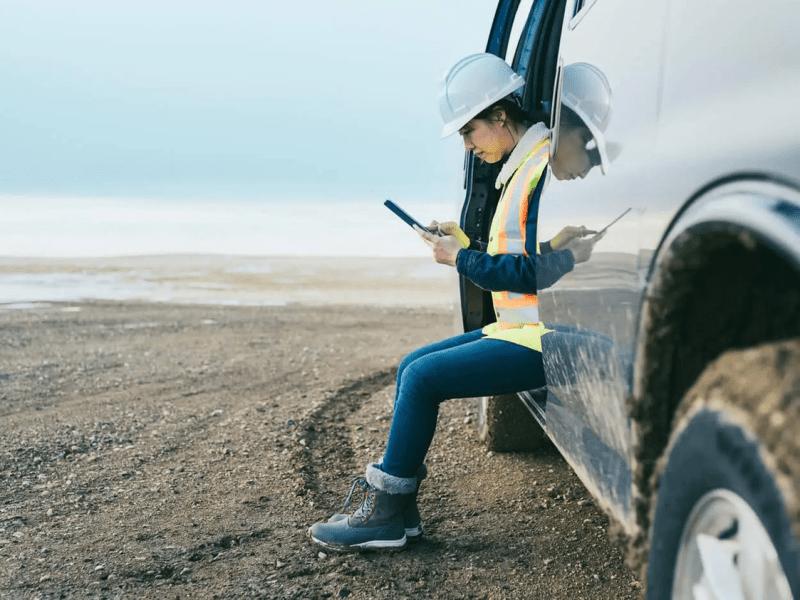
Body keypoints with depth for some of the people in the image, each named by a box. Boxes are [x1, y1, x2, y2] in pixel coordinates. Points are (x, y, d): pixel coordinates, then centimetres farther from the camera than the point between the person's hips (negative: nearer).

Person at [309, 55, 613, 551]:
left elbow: (534, 274, -22)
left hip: (540, 341, -11)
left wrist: (461, 259, -12)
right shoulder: (524, 167, 16)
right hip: (521, 329, 11)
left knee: (423, 378, -15)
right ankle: (399, 507, 8)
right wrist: (465, 245, 9)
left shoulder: (547, 167, -16)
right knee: (412, 368, 7)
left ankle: (386, 516, -5)